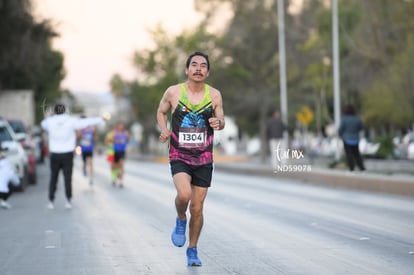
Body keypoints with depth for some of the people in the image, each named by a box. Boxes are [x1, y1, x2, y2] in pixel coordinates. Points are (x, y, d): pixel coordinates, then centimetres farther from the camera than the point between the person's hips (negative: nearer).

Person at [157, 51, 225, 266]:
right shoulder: (173, 92, -5)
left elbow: (221, 122, 9)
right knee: (184, 194, -27)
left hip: (204, 160, 2)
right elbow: (161, 112, 12)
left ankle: (192, 250, 24)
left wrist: (218, 123, -15)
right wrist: (164, 130, -7)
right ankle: (180, 220, 7)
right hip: (179, 157, -2)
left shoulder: (214, 95, -2)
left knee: (197, 207, 5)